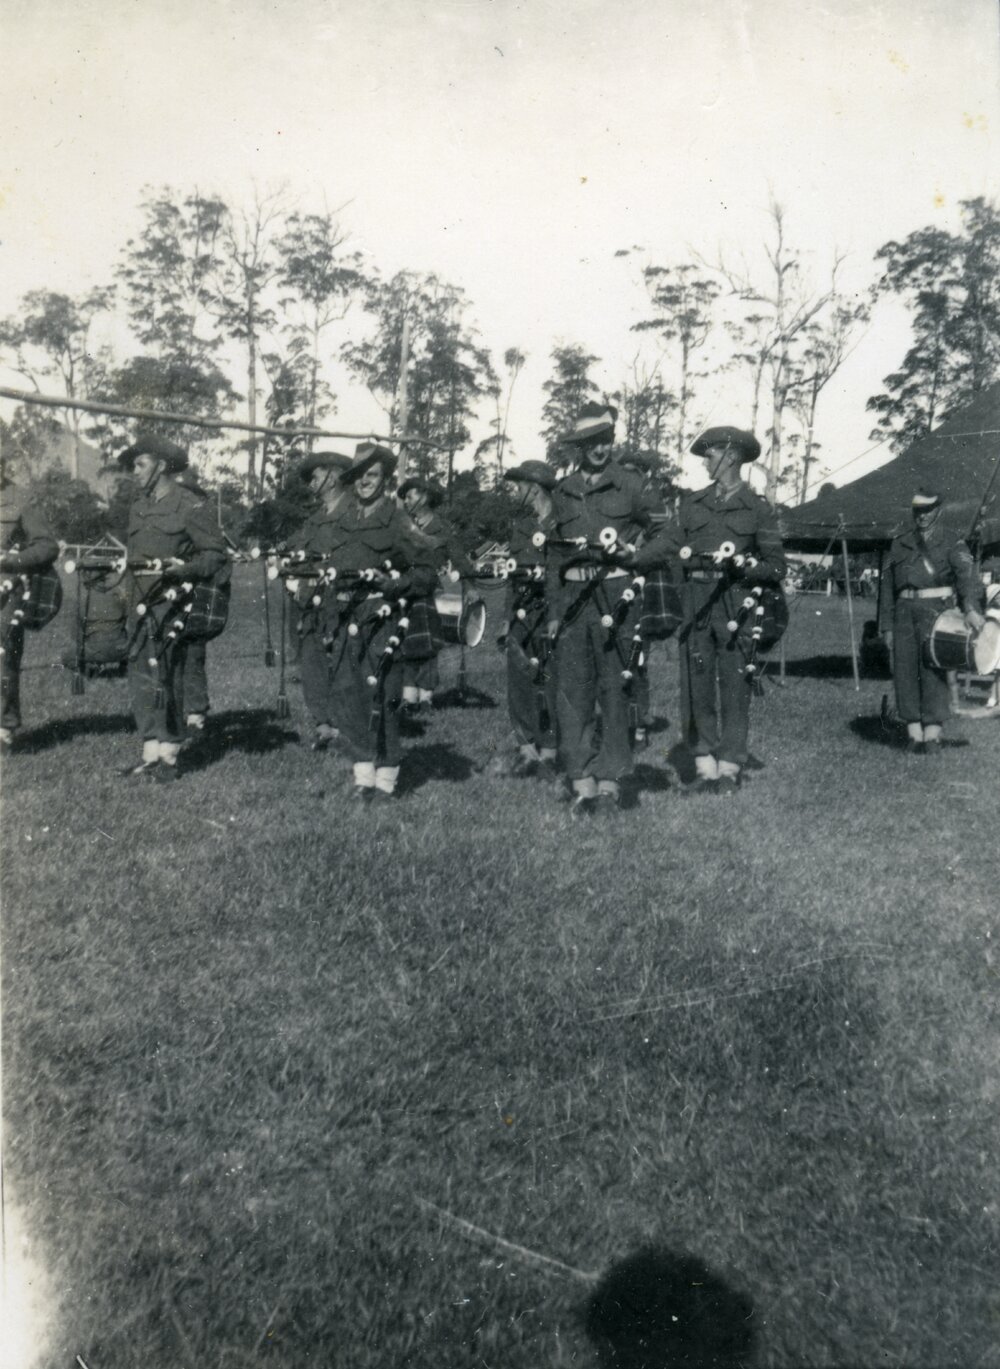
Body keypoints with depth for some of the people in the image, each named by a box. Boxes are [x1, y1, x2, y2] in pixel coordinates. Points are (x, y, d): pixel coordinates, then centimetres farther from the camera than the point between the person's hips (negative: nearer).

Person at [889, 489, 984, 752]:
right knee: (905, 669, -1)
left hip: (936, 609, -4)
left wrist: (971, 608, -27)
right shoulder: (900, 544, 17)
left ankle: (932, 733, -8)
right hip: (906, 611, 4)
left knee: (933, 670, -9)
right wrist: (890, 623, 17)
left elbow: (966, 573, -11)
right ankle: (914, 732, 3)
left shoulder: (952, 540, 3)